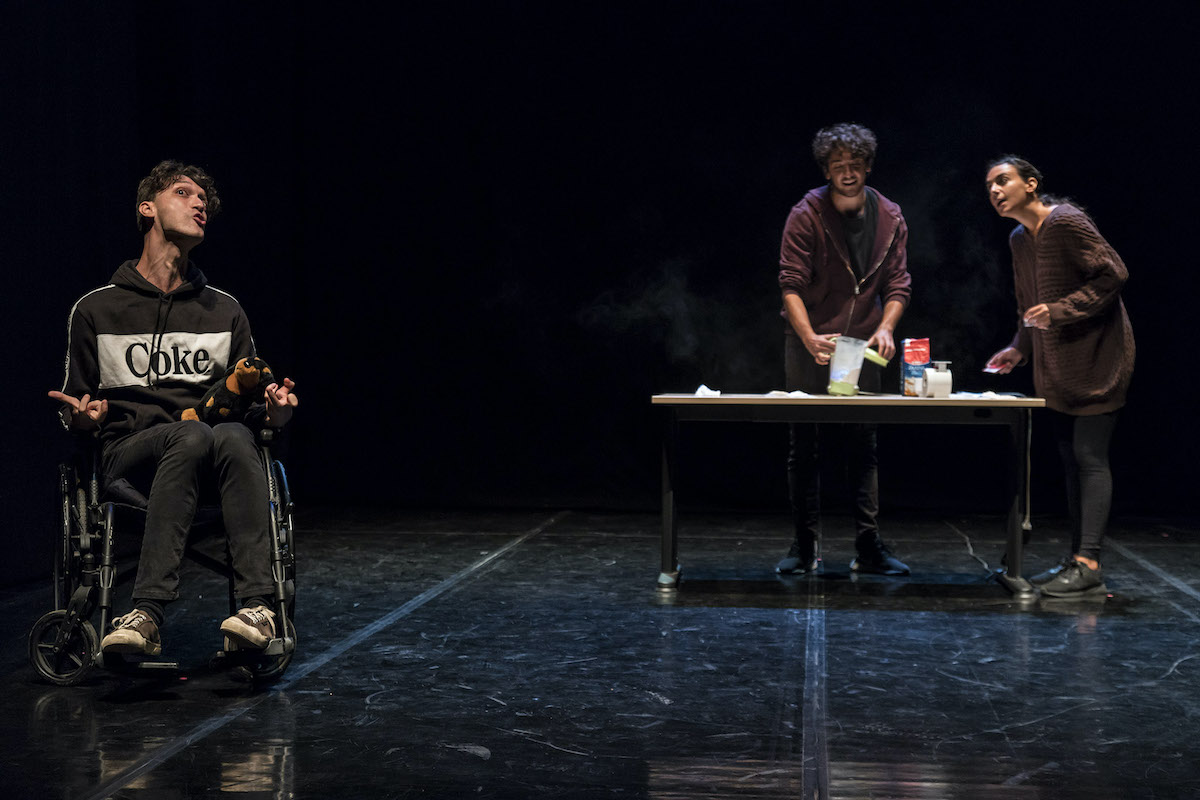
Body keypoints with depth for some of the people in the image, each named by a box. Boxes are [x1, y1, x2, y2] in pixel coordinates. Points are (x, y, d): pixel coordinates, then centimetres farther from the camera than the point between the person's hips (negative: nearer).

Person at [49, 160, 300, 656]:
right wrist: (83, 418, -8)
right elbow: (75, 408, 18)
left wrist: (273, 411, -2)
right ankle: (149, 616, -47)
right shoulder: (96, 309, 14)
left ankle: (258, 604, -44)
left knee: (232, 436, -36)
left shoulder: (225, 311, 21)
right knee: (193, 434, -38)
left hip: (209, 461, 2)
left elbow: (250, 402, 23)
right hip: (129, 452, -2)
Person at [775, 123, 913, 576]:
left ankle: (868, 547, 8)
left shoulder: (889, 218, 2)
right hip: (809, 345, -3)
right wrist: (810, 338, -28)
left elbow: (898, 283, 3)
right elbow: (791, 283, -15)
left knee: (864, 448, 4)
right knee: (805, 448, 0)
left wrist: (885, 328, -15)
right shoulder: (807, 215, -9)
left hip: (862, 347, 3)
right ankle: (805, 547, 8)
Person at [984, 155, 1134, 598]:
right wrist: (1019, 347, 10)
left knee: (1089, 455, -12)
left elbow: (1114, 273, -19)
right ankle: (1076, 559, 14)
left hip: (1098, 356, -9)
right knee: (1071, 457, 10)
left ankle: (1088, 566, -13)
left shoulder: (1066, 222, -15)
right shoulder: (1019, 239, 11)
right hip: (1059, 363, 9)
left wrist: (1060, 310, -22)